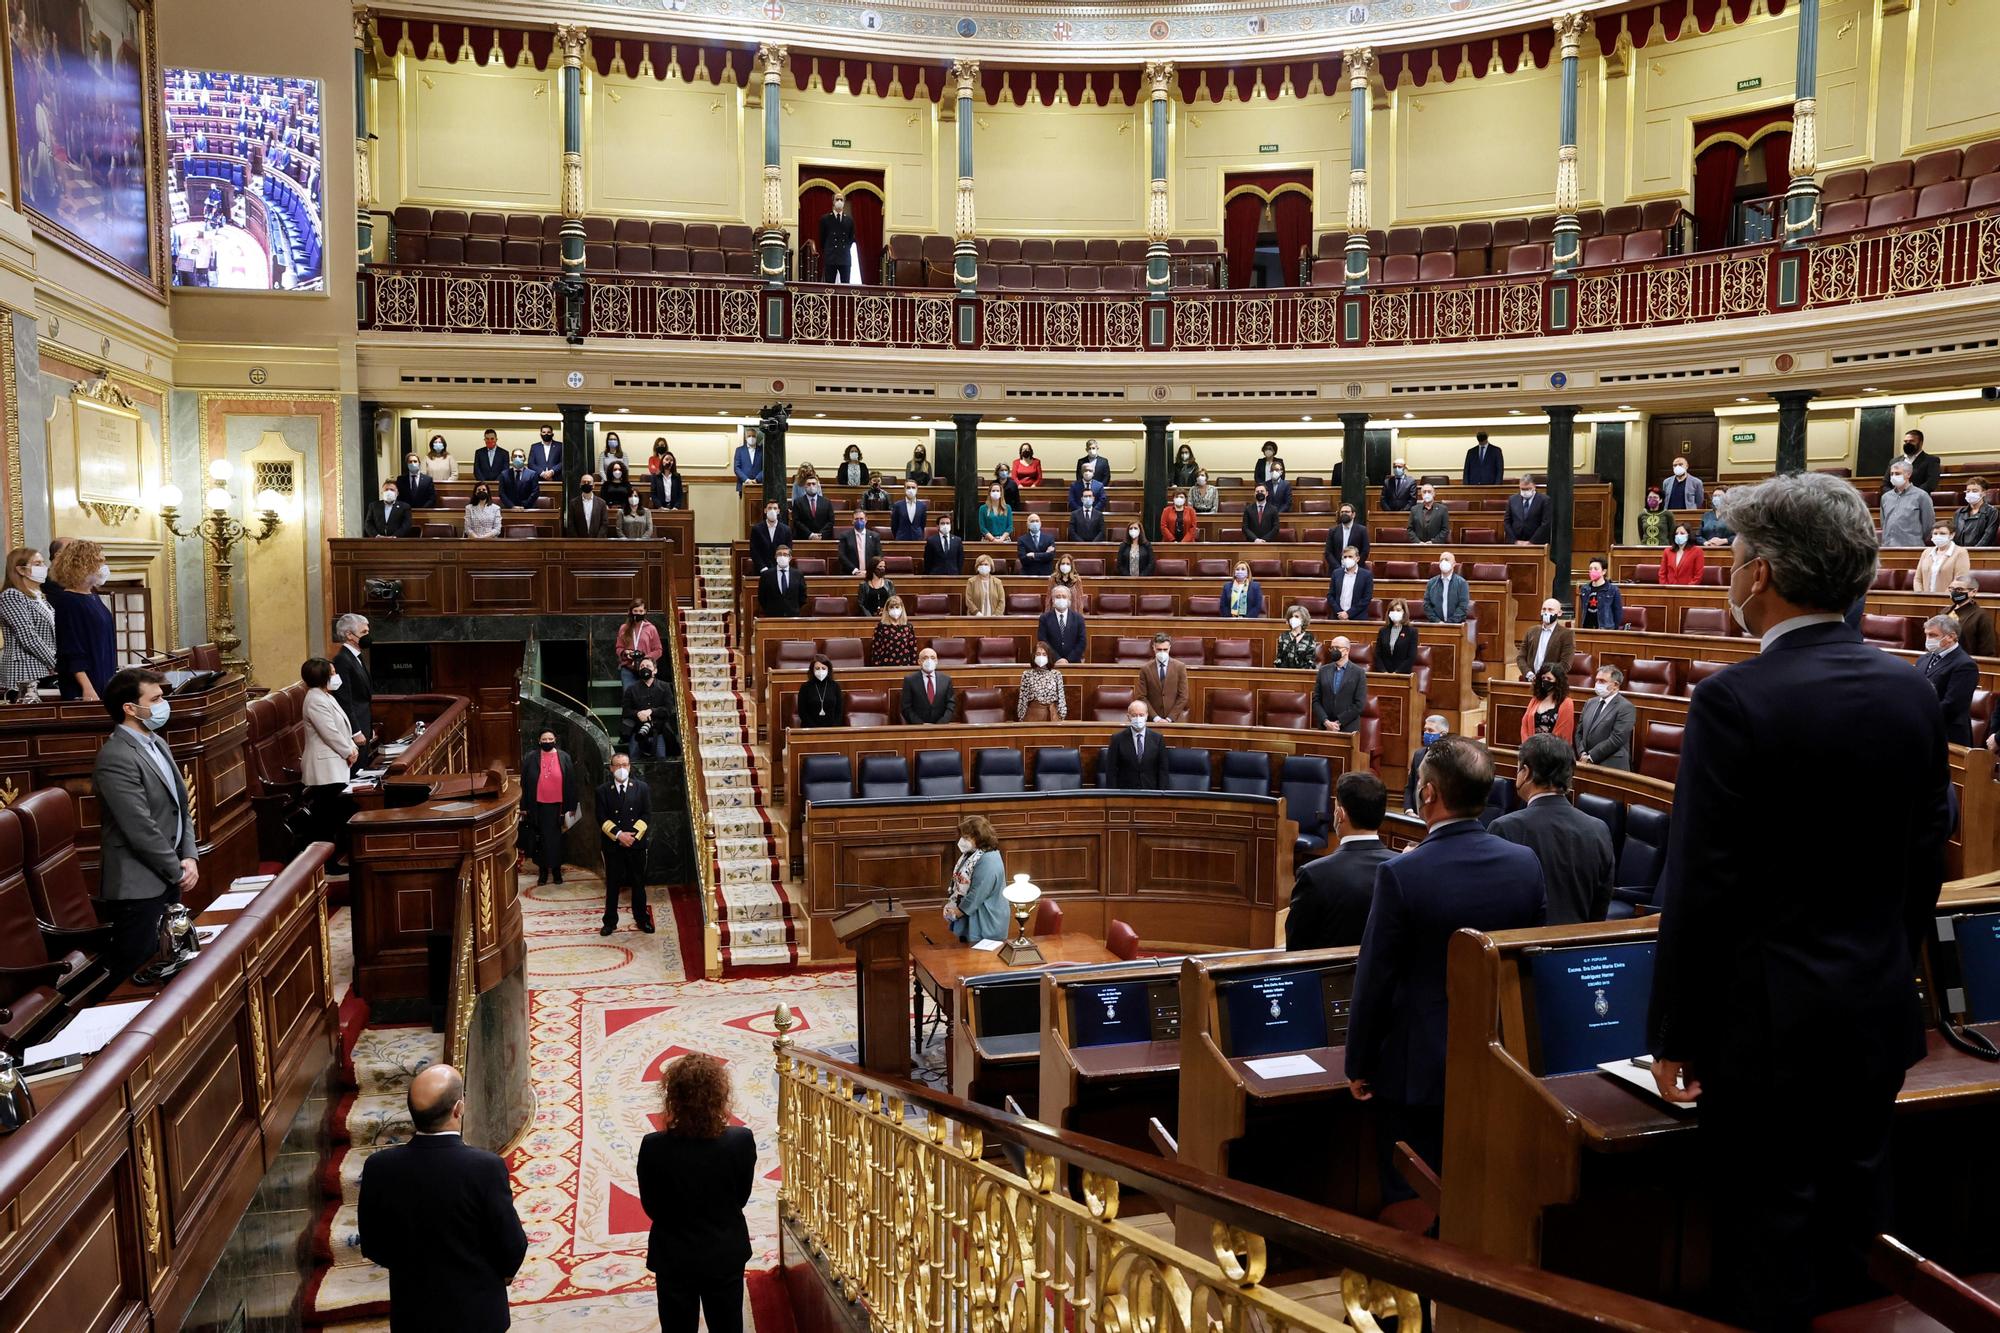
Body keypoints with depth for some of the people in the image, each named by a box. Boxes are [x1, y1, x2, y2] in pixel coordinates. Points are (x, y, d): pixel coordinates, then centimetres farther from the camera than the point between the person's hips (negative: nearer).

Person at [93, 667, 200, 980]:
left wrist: (189, 858, 1)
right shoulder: (116, 758, -19)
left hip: (166, 879, 9)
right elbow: (142, 830, -21)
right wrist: (178, 871, -11)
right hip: (138, 887, -9)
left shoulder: (157, 743, 11)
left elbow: (181, 806, 14)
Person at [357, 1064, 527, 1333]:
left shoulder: (379, 1167, -17)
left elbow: (372, 1246, -3)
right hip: (476, 1311, -2)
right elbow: (512, 1248, -16)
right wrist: (503, 1272, 7)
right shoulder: (485, 1167, -26)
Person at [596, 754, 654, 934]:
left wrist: (633, 835, -12)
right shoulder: (603, 791, 2)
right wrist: (619, 834, -15)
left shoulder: (642, 788, 2)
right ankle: (610, 921, 16)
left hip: (636, 844, 0)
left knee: (638, 883, 9)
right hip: (612, 845, 0)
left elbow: (647, 815, -1)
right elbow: (602, 819, -4)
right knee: (612, 884, 6)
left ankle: (642, 919, 20)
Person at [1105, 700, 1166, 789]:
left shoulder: (1157, 739, 7)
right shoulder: (1118, 739, 3)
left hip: (1150, 793, 2)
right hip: (1124, 794, -1)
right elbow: (1111, 771, 2)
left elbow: (1162, 770, 9)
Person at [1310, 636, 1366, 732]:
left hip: (1348, 728, -2)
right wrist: (1326, 722, -9)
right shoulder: (1323, 671, 8)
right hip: (1324, 728, 2)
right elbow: (1316, 700, 5)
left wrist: (1339, 723, -11)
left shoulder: (1359, 673, -1)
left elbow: (1360, 704, -7)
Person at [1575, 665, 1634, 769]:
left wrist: (1590, 757, -14)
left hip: (1611, 767, -6)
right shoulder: (1590, 703, 13)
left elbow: (1616, 739, -16)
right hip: (1587, 764, 6)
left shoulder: (1626, 708, -9)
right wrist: (1582, 754, -3)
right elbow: (1579, 732, 14)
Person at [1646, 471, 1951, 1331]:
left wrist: (1674, 1035, -9)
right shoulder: (1912, 692, 1)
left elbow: (1701, 888, -18)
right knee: (1852, 1217, 20)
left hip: (1772, 1024, -7)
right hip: (1882, 1015, 7)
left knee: (1769, 1237, 6)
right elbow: (1925, 864, 9)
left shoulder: (1736, 701, -20)